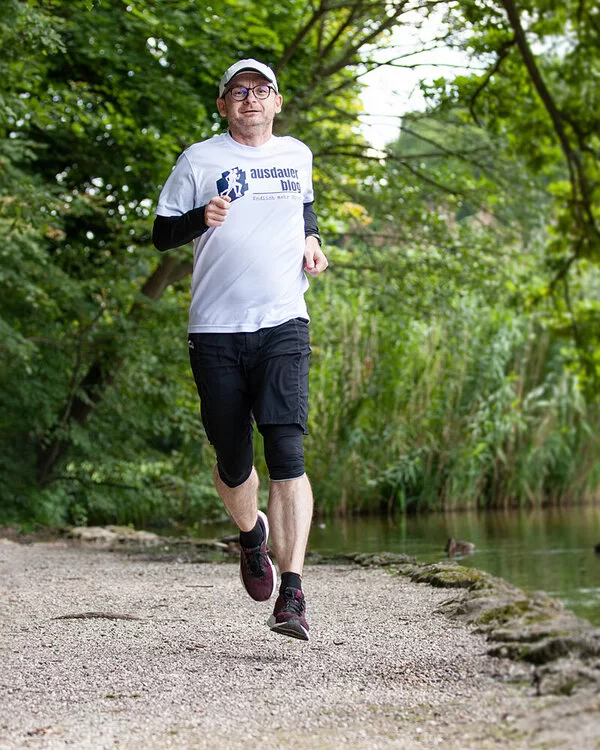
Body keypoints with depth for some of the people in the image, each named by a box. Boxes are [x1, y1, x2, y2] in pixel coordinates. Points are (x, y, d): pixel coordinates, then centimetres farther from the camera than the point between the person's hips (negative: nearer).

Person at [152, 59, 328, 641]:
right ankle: (253, 534, 41)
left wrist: (310, 240, 13)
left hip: (282, 325, 1)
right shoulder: (199, 159, 4)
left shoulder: (296, 155, 14)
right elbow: (161, 234, 5)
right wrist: (201, 217, -15)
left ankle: (291, 594, -19)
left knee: (286, 454, -16)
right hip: (216, 330, 0)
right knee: (233, 463, 6)